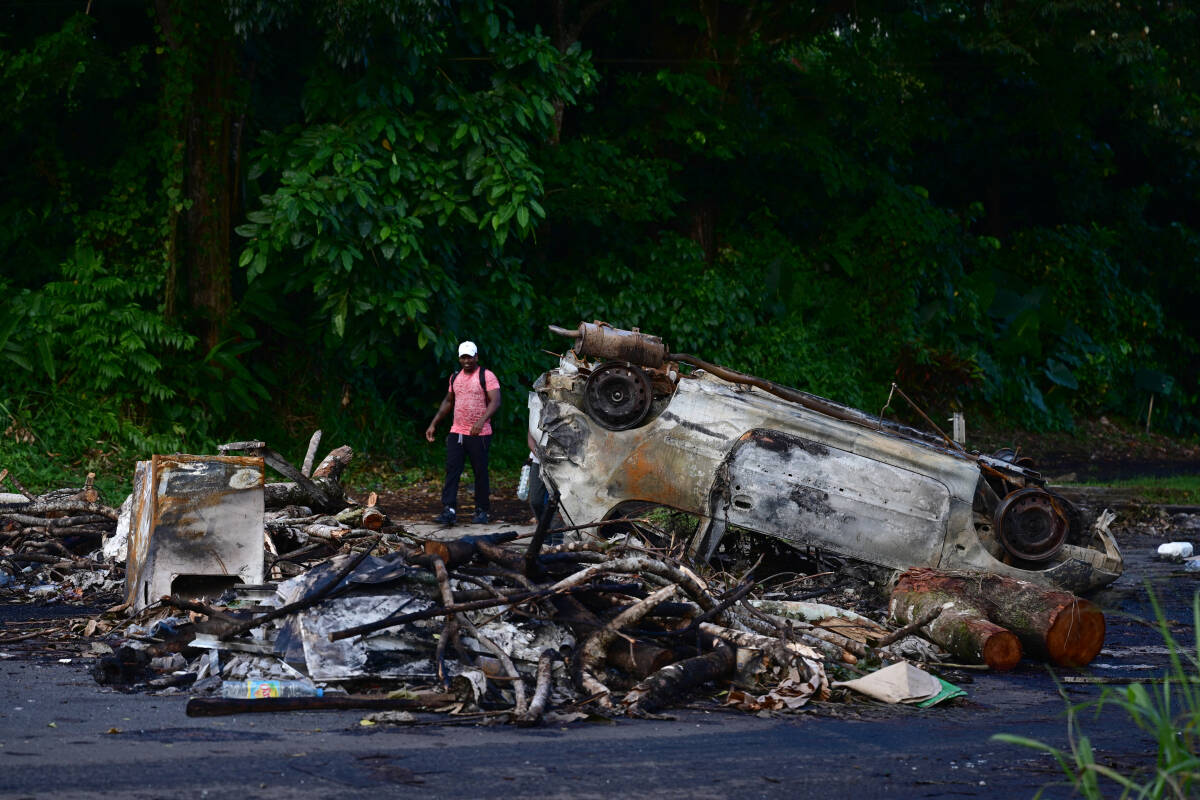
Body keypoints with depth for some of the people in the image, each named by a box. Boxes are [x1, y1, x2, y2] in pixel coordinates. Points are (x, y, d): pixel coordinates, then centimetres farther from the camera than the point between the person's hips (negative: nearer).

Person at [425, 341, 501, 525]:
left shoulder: (486, 376, -5)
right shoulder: (455, 377, 14)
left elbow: (495, 401, -15)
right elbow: (448, 401, 26)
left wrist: (482, 421, -29)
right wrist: (434, 424, 20)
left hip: (479, 434, -5)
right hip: (457, 432, 5)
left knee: (480, 472, 1)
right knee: (451, 470, -6)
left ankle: (483, 511, 12)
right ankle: (449, 511, -11)